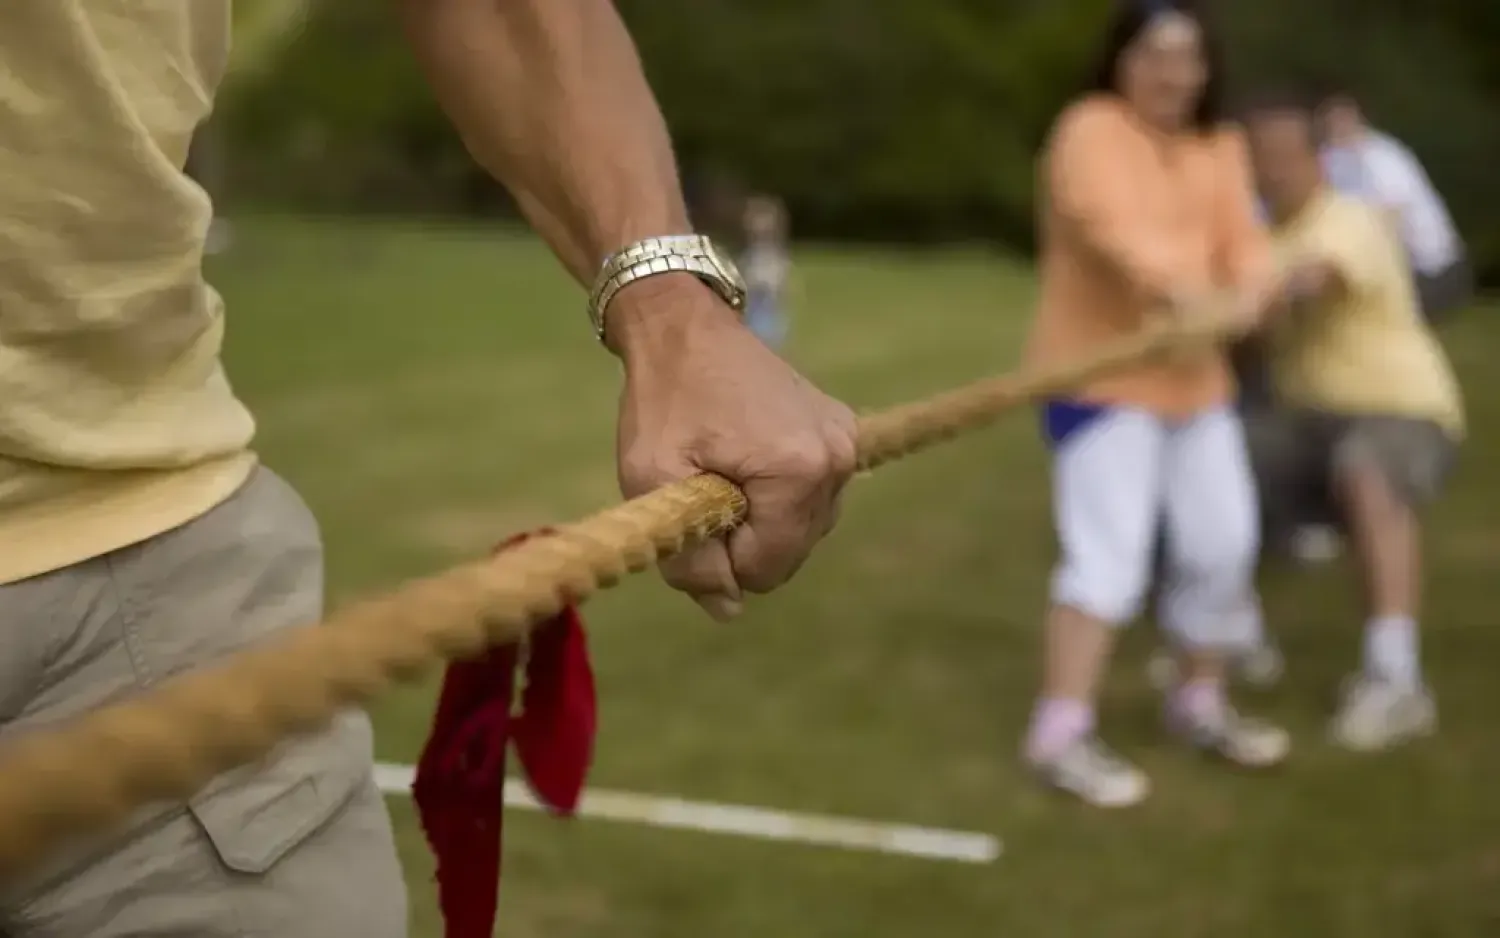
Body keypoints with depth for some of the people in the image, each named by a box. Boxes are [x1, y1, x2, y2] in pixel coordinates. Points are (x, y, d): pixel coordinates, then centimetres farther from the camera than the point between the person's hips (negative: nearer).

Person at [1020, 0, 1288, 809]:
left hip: (1194, 373, 8)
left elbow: (1242, 237, -1)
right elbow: (1107, 219, -31)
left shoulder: (1220, 146, 12)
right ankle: (1060, 733, -11)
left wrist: (1252, 287, -25)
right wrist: (1176, 287, -49)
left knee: (1222, 543, 12)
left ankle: (1200, 703, 30)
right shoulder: (1091, 130, -12)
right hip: (1099, 374, -8)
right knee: (1109, 553, -15)